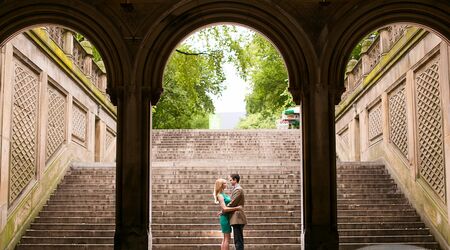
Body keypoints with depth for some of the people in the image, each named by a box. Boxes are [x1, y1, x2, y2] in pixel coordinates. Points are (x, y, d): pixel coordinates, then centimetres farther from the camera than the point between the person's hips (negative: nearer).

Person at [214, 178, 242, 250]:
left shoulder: (224, 194, 13)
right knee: (227, 238, -8)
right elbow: (224, 209, -22)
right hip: (225, 217, -9)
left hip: (227, 217, 9)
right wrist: (236, 208, -21)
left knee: (225, 238, 12)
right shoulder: (220, 196, -14)